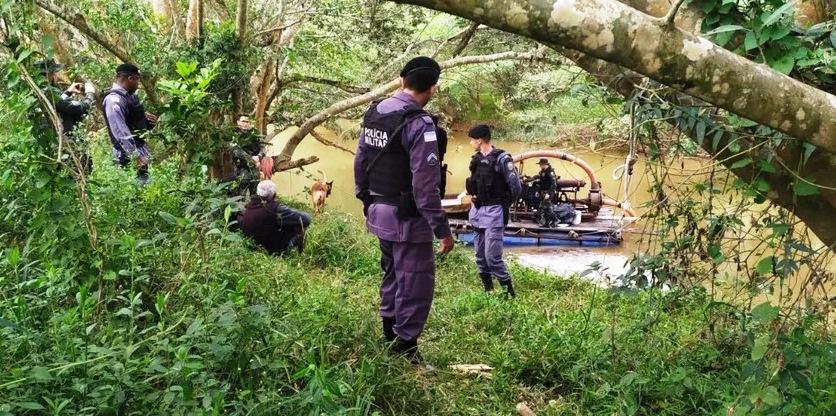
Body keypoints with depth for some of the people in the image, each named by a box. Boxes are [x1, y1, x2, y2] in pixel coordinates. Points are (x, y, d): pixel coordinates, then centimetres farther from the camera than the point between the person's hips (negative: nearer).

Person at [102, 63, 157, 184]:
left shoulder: (129, 96, 12)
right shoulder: (114, 100, -18)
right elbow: (121, 132, -26)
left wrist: (147, 120, 3)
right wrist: (135, 155, -29)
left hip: (140, 150, 10)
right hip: (128, 156, -10)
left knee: (144, 181, 13)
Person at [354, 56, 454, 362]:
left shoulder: (372, 113, 4)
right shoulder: (419, 124, -21)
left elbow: (360, 163, 12)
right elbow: (425, 185, -23)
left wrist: (366, 202, 23)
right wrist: (442, 229, -17)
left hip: (378, 212, 9)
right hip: (407, 218, -9)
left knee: (392, 273, 24)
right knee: (415, 281, 2)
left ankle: (389, 332, 37)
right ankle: (405, 346, 9)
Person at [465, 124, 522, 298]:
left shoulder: (501, 158, -12)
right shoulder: (476, 159, 10)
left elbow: (516, 187, -13)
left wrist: (503, 205, -3)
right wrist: (474, 196, 9)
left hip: (494, 212, -7)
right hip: (477, 211, 8)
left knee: (492, 256, -11)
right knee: (480, 256, 11)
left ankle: (509, 292, 1)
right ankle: (488, 290, 22)